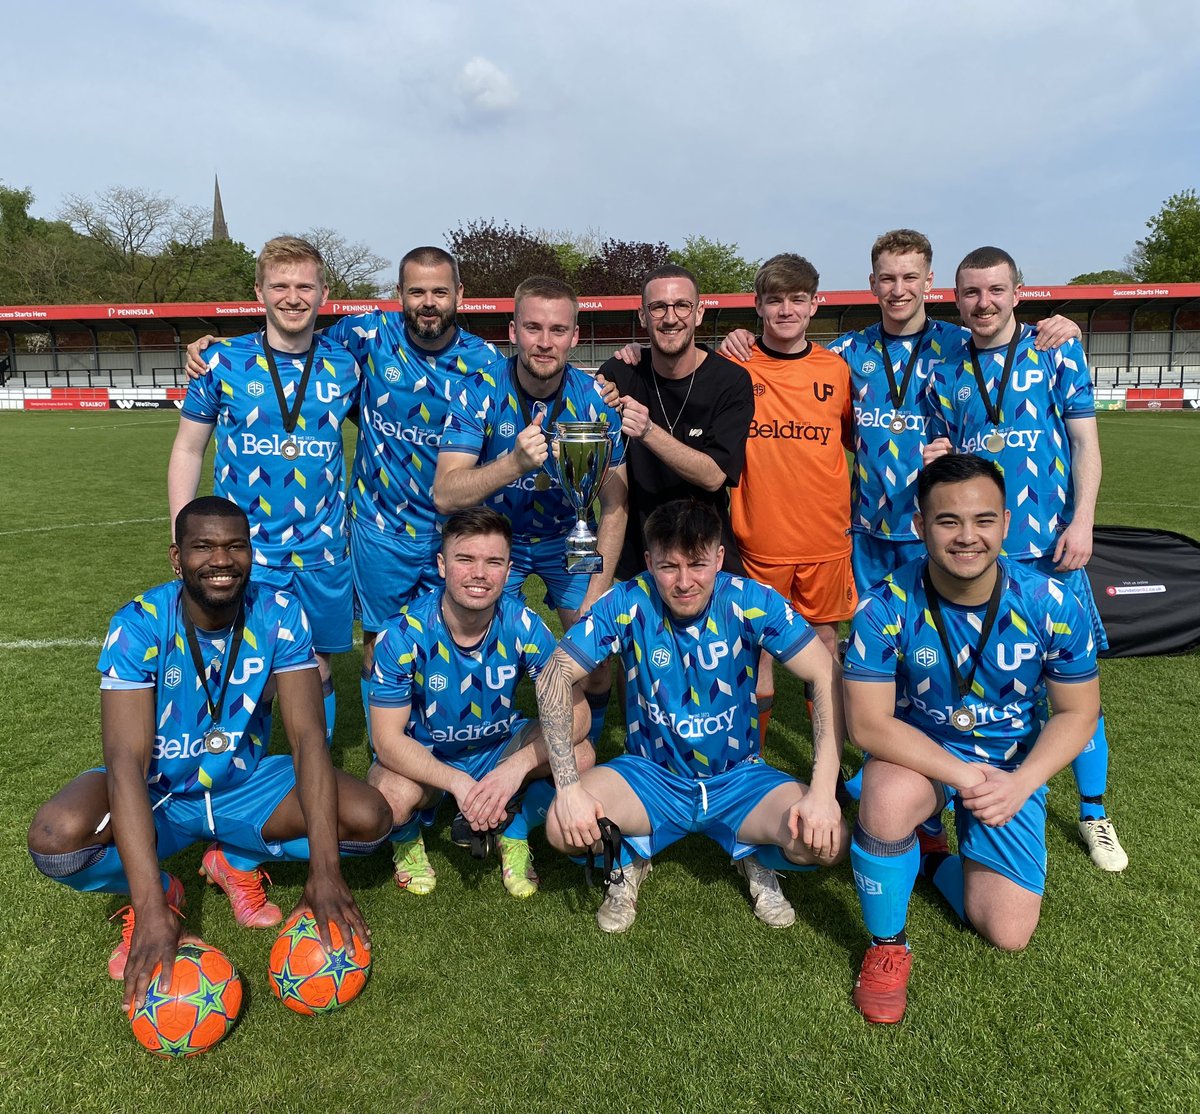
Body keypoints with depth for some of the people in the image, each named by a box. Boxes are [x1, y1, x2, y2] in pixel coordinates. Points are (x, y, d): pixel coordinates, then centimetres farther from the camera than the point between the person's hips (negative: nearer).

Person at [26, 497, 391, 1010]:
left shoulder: (280, 615, -18)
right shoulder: (138, 625, -23)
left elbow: (308, 736, -23)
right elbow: (126, 761, -31)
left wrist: (324, 868, -34)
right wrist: (151, 909, -40)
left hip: (245, 782, 2)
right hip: (158, 790, -1)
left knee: (370, 819, -21)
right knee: (56, 837, -32)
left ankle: (238, 862, 8)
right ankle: (160, 890, 2)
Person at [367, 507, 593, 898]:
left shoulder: (523, 626, -20)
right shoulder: (405, 634, -25)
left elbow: (575, 713, -21)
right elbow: (386, 738, -23)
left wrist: (516, 767, -38)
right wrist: (458, 782, -37)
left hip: (500, 748, 2)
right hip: (423, 758, -2)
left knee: (579, 755, -24)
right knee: (393, 796, -35)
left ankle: (515, 836, 5)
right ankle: (407, 841, 5)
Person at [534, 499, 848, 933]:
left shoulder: (752, 601, -17)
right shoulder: (628, 604, -17)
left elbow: (827, 677, -20)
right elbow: (555, 677, -17)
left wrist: (823, 792, -29)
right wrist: (568, 787, -26)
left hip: (739, 777, 0)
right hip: (650, 774, 0)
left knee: (827, 840, -24)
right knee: (564, 827, -27)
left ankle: (755, 858, 11)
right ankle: (629, 857, 9)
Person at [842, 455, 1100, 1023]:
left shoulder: (1051, 605, -17)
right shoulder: (886, 608, -23)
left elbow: (1077, 713, -6)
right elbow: (868, 723, -22)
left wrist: (1020, 784, -20)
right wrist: (962, 775, -29)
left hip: (1014, 766, 2)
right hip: (919, 751, -2)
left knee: (1009, 933, -6)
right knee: (887, 798, -38)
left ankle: (933, 859, 28)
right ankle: (886, 947, -8)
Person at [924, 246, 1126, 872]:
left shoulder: (1057, 353, 3)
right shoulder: (945, 374, 10)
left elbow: (1085, 442, 0)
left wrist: (1081, 522, -11)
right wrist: (935, 462, -6)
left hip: (1049, 546, -2)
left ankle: (1093, 814, 18)